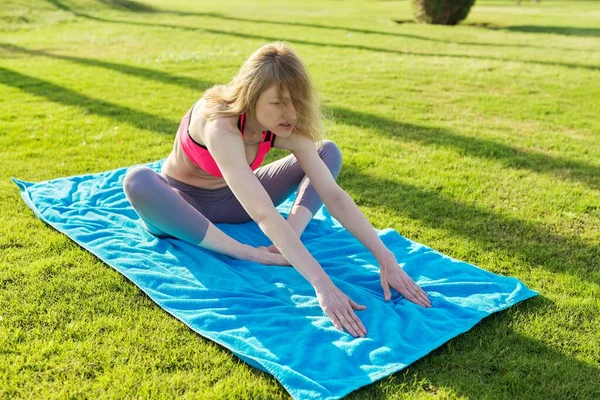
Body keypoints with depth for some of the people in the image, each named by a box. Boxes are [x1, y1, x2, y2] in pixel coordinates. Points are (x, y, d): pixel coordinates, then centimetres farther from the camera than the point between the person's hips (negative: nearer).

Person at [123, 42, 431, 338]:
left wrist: (385, 258, -32)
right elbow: (263, 214, -48)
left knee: (328, 152, -6)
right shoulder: (220, 125, -38)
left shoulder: (288, 130, -19)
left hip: (229, 200, 5)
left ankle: (287, 242, -25)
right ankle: (249, 253, -33)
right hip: (179, 204, -4)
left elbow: (334, 195, -23)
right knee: (137, 182, -41)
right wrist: (322, 285, -54)